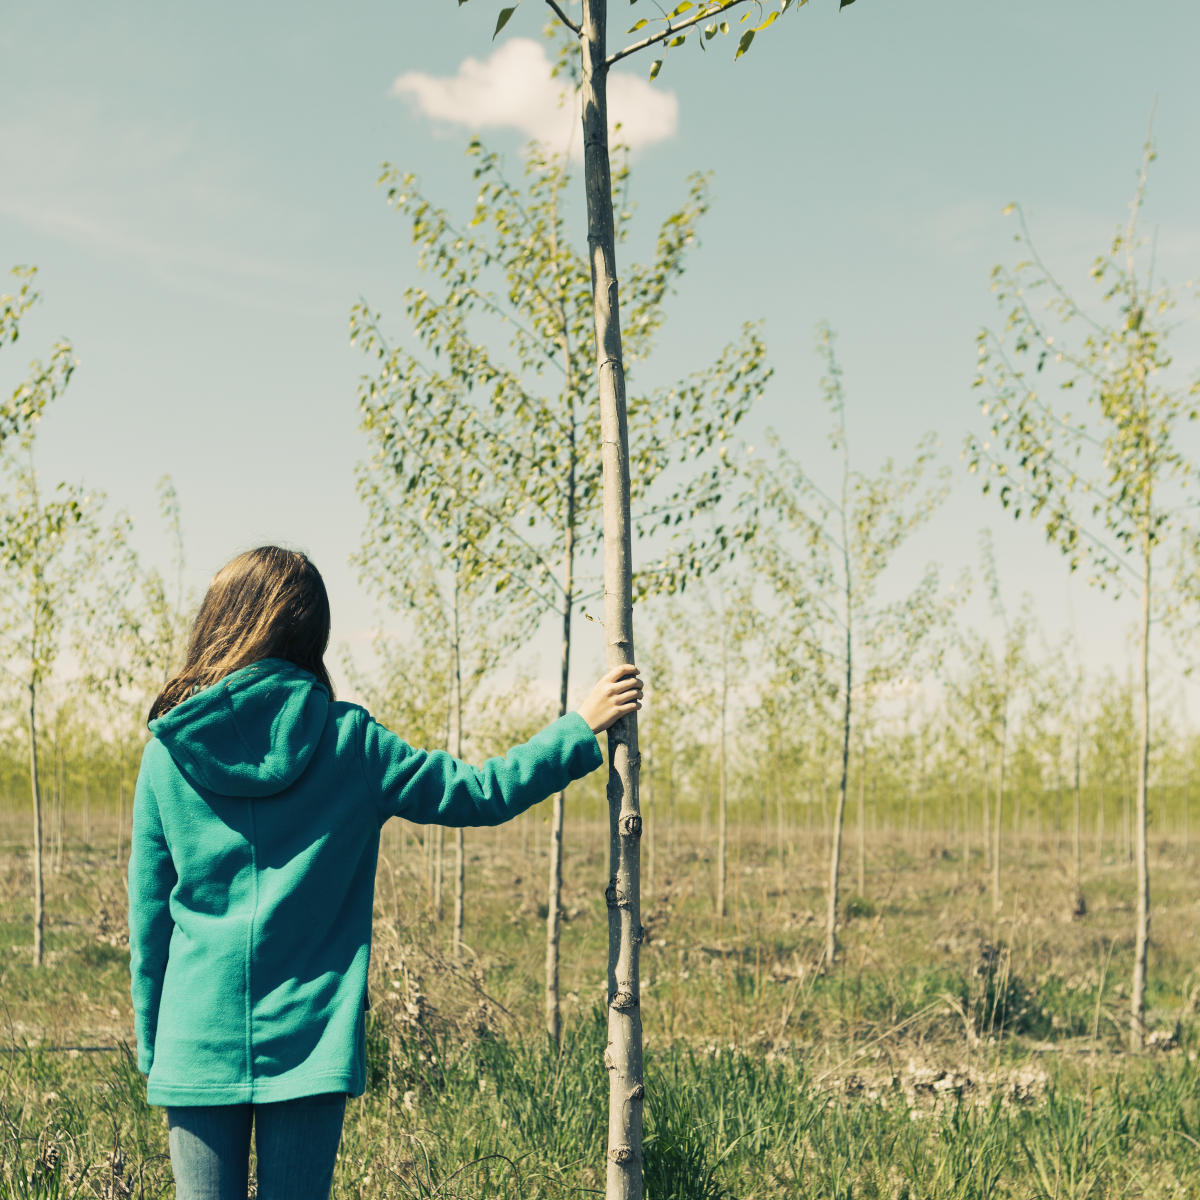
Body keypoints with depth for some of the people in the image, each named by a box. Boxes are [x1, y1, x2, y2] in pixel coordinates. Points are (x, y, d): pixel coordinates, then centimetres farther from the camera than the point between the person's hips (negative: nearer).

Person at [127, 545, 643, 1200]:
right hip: (309, 1042, -1)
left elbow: (148, 915, 5)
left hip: (197, 1041, 1)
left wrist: (150, 1050, 14)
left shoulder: (166, 754, 0)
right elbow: (478, 793, 3)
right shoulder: (347, 740, -4)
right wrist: (582, 727, 14)